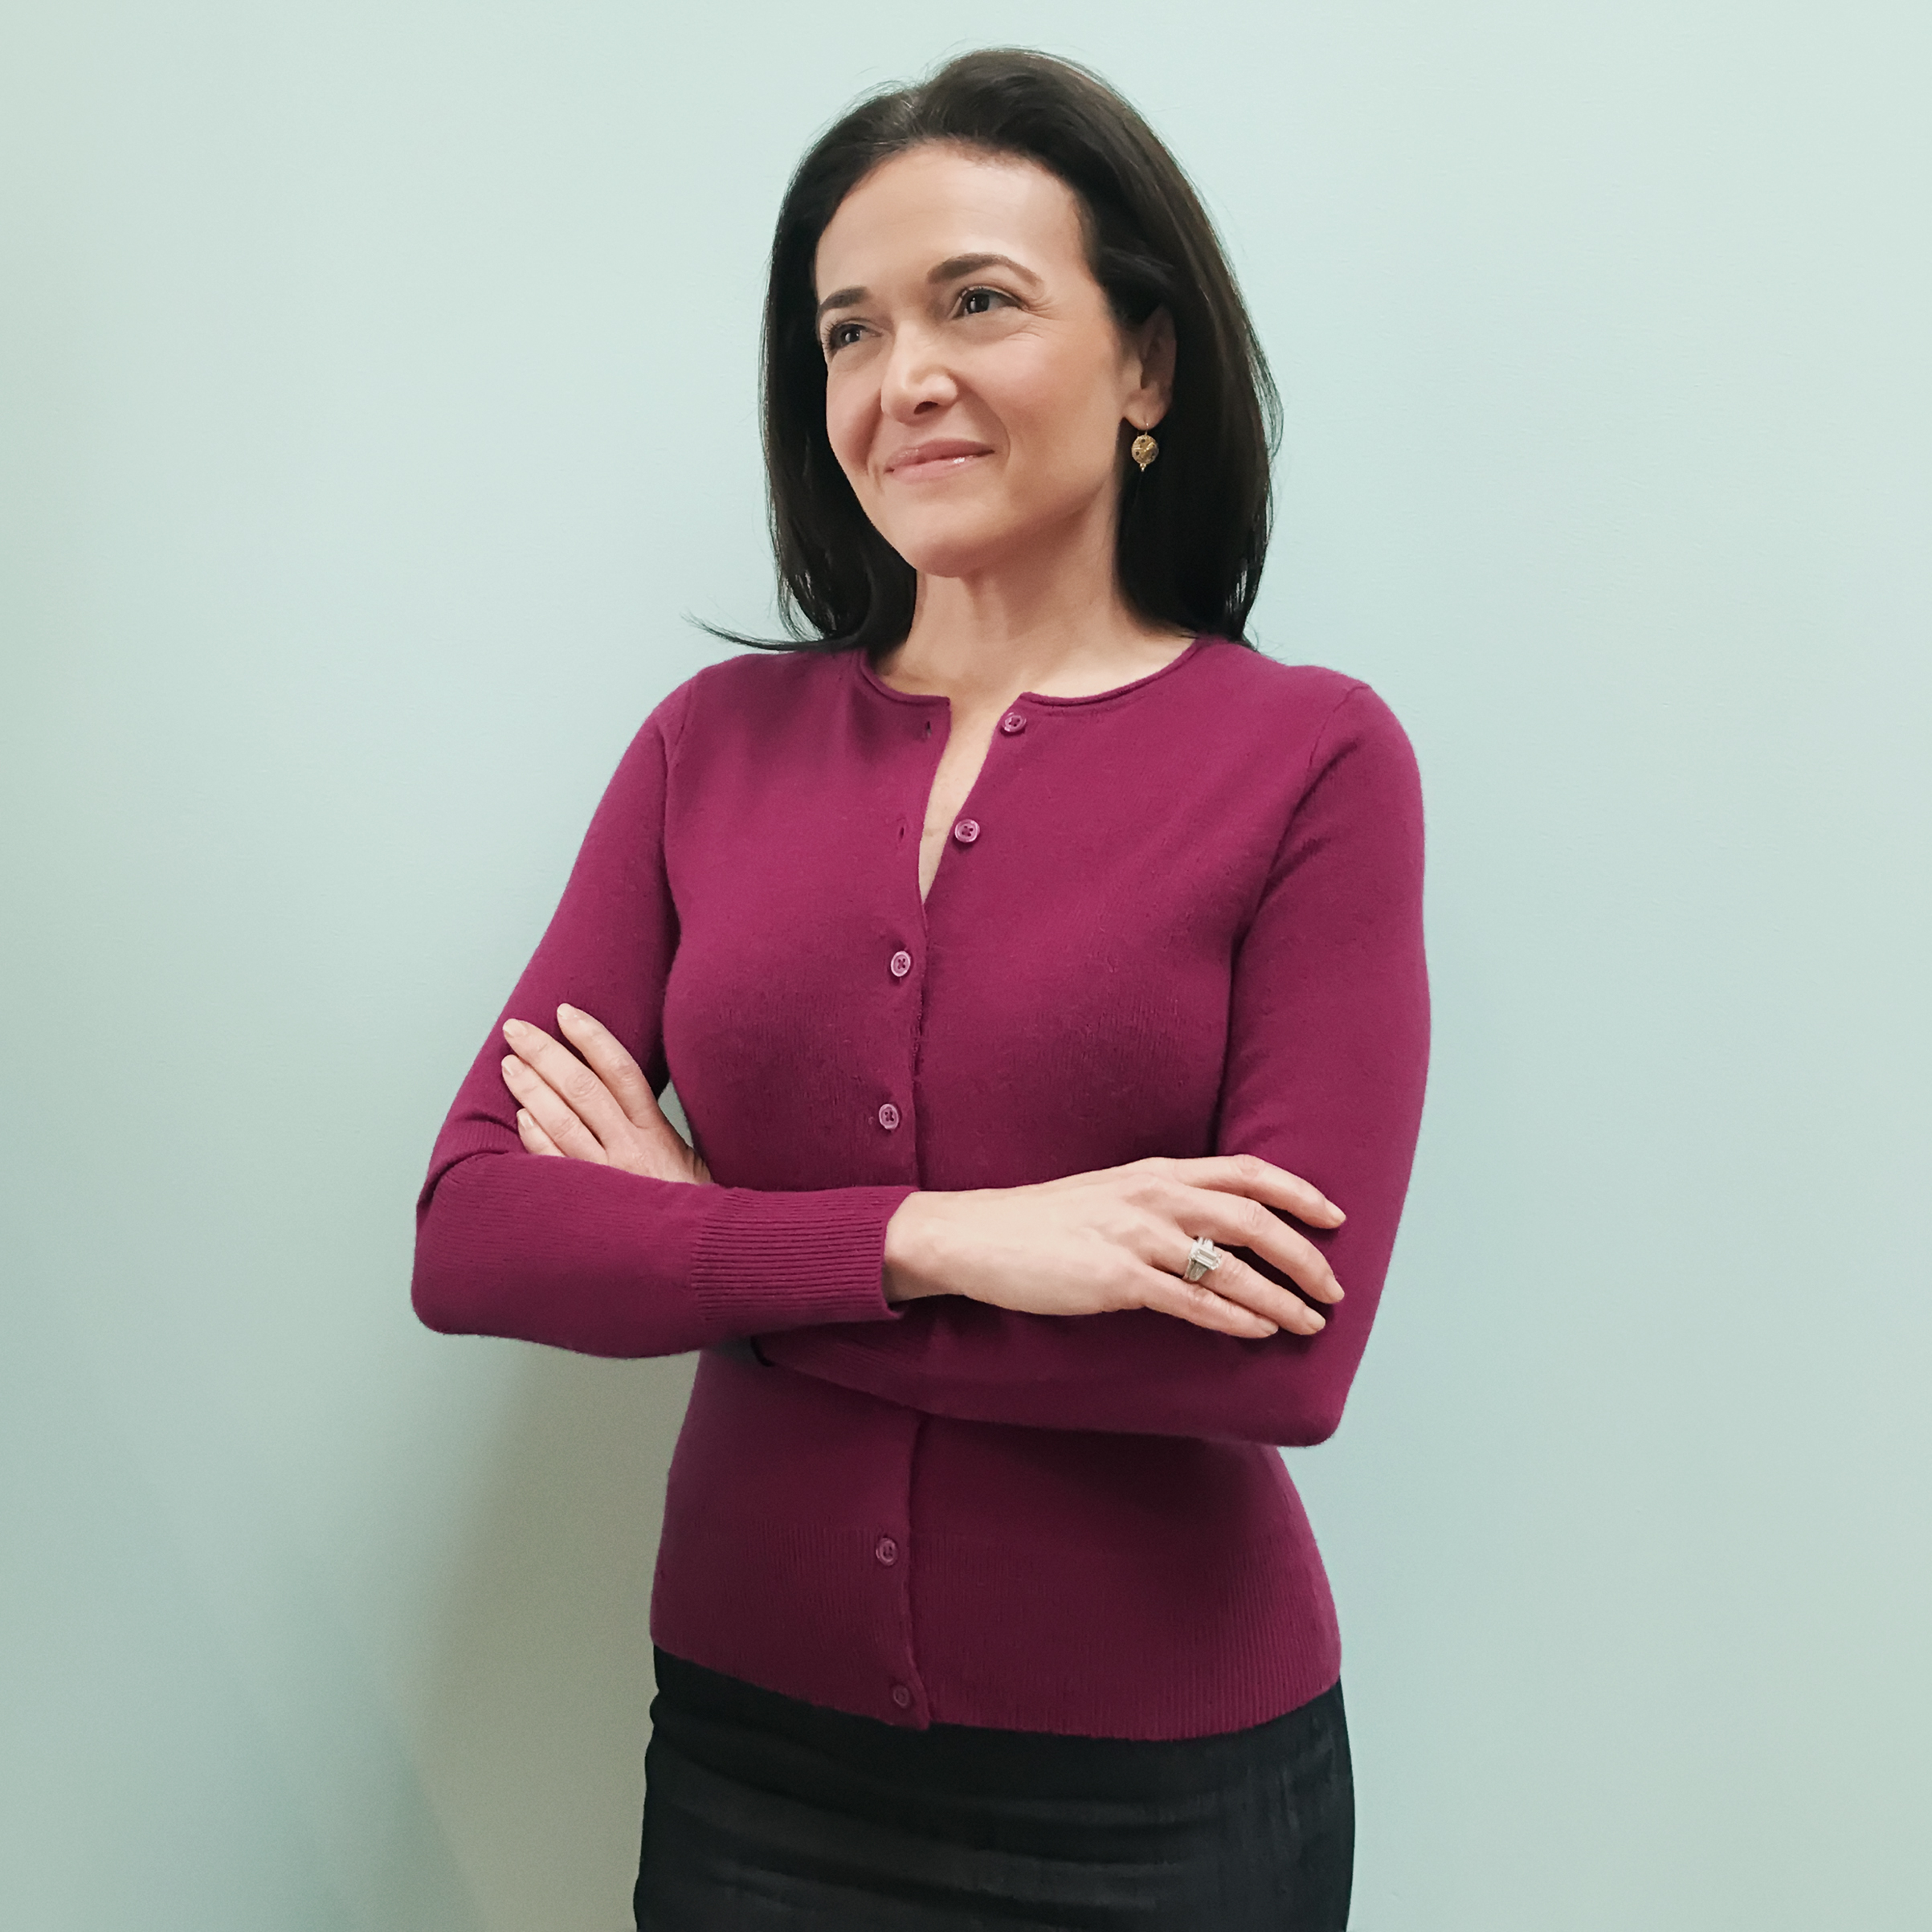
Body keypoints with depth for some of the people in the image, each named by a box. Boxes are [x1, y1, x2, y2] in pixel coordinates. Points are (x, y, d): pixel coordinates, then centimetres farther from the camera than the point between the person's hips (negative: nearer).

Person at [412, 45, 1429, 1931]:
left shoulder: (1314, 760, -9)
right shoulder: (716, 739, 0)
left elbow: (1285, 1352, -18)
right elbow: (469, 1238, -7)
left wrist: (707, 1248, -13)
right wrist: (925, 1238, -21)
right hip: (752, 1748, 3)